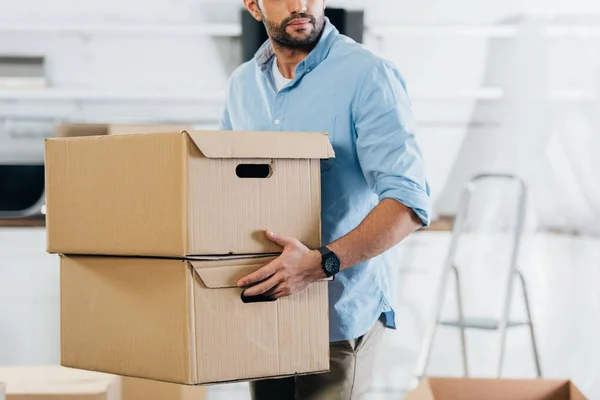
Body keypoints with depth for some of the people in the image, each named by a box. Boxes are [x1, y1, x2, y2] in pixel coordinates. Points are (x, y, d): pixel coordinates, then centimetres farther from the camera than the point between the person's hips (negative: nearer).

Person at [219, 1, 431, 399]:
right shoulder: (242, 84, 8)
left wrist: (322, 263, -32)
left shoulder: (368, 75, -13)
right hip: (262, 313, 6)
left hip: (340, 317, -6)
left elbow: (410, 203, -21)